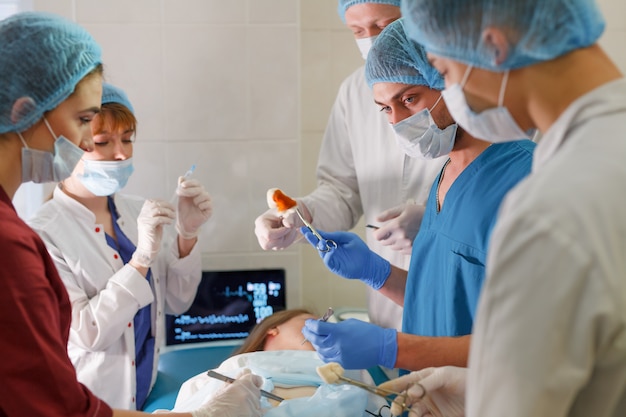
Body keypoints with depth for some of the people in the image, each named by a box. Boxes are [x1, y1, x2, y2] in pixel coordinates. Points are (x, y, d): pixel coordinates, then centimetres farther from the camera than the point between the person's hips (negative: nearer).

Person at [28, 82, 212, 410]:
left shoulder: (137, 211, -2)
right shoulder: (45, 233, -17)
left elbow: (177, 302, 3)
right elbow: (86, 333, -20)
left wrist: (187, 235, -12)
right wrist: (142, 258, -28)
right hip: (91, 402, -5)